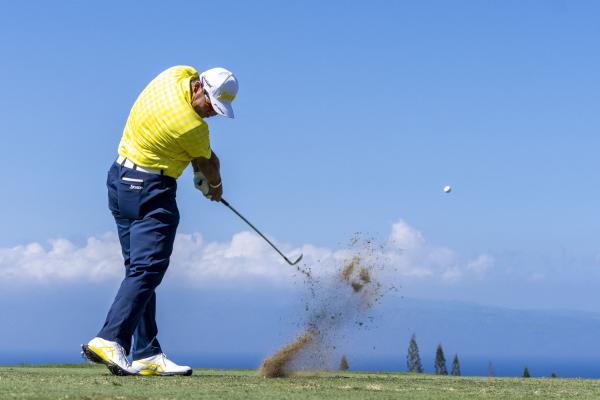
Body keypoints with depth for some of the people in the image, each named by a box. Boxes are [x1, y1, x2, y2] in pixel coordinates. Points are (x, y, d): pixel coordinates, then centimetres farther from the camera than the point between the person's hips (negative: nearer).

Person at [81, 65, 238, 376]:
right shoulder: (193, 127, -22)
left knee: (138, 269, 8)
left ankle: (147, 354, 9)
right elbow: (208, 163, 1)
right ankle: (109, 341, -25)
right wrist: (215, 183, 22)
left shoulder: (178, 74, 1)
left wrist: (200, 171, 8)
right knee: (147, 269, -13)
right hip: (151, 191, -10)